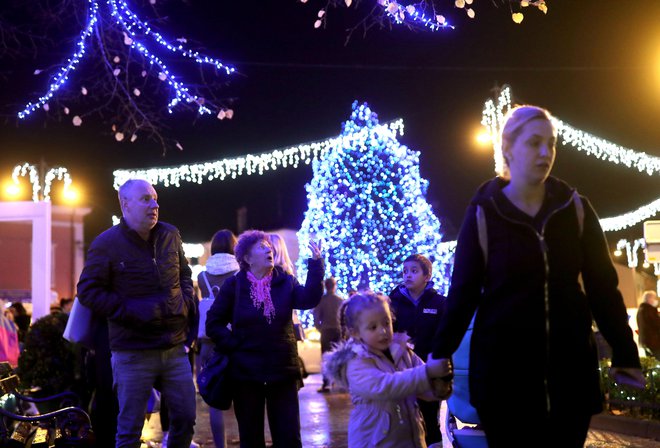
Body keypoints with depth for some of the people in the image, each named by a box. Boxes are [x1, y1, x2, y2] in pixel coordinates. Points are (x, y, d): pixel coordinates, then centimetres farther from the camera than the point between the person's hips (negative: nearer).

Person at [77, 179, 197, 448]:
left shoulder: (170, 236, 7)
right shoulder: (107, 244, -7)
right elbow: (87, 291, -7)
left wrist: (187, 302, 3)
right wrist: (131, 312, -16)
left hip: (175, 347, 5)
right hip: (133, 352, -4)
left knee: (186, 418, 10)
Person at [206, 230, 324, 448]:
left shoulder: (285, 281, 4)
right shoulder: (234, 284, 0)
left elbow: (309, 299, -15)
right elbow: (214, 323, 3)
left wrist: (315, 264, -21)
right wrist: (234, 345, -8)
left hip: (282, 370, 1)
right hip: (246, 372, -1)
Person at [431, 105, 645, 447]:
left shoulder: (575, 208, 3)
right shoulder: (483, 215, -3)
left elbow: (603, 286, 5)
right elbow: (463, 291, -1)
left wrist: (625, 353, 1)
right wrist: (440, 355, -4)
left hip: (570, 365, 2)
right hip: (503, 369, -2)